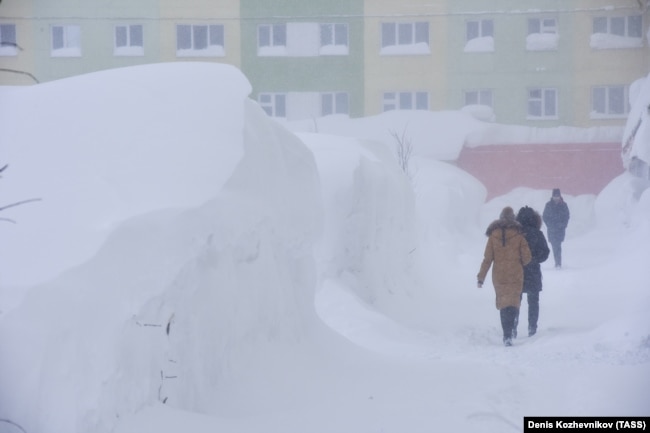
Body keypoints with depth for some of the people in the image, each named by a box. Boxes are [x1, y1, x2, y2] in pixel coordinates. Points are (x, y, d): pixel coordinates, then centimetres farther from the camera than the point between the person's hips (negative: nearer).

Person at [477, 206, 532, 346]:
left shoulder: (493, 235, -1)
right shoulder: (518, 235, -6)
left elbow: (487, 258, -1)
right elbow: (526, 257, -3)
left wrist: (481, 277, 4)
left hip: (498, 276, 2)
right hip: (515, 276, -2)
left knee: (502, 302, 14)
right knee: (513, 302, -3)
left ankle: (507, 333, 15)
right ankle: (508, 333, -21)